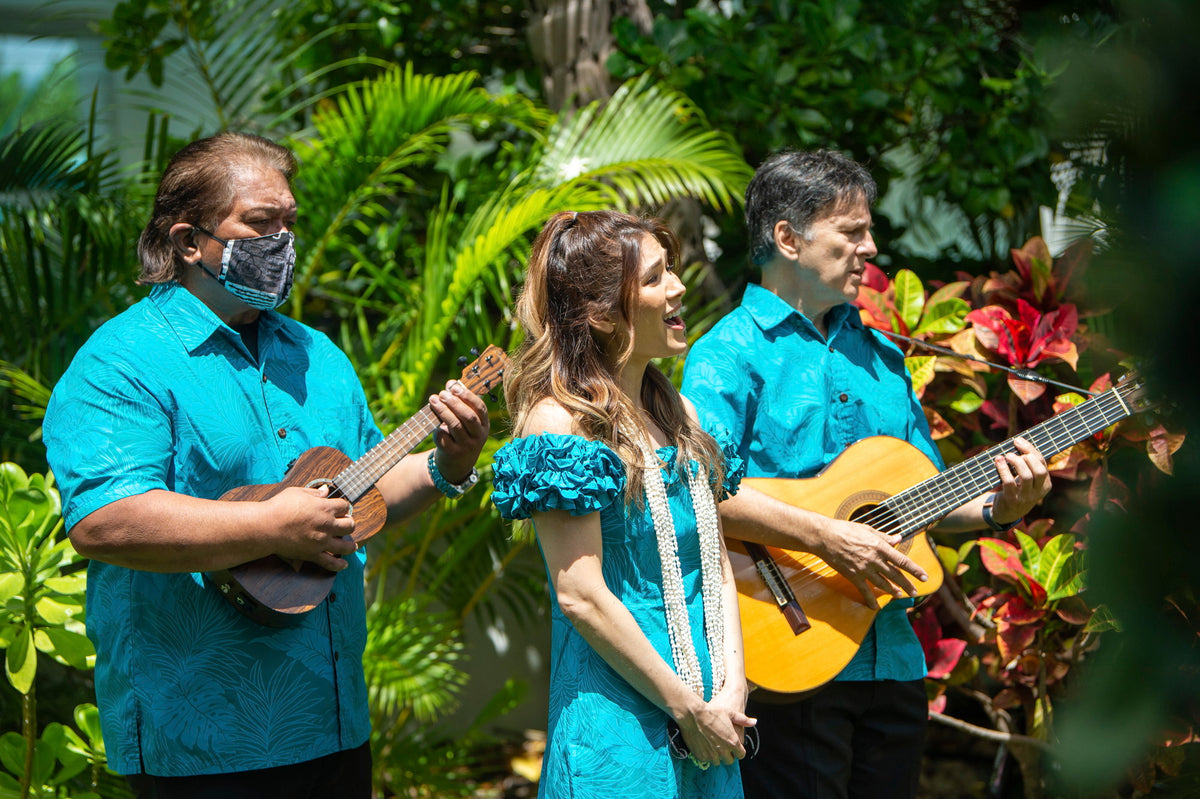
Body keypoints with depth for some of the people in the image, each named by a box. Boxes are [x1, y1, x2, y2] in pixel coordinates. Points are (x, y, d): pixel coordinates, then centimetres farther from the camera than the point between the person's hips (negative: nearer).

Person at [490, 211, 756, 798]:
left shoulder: (677, 413, 12)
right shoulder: (560, 420, -11)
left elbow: (715, 567, 11)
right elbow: (581, 597, -17)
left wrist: (731, 690, -3)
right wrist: (689, 709, -13)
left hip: (709, 718, 7)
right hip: (616, 723, -7)